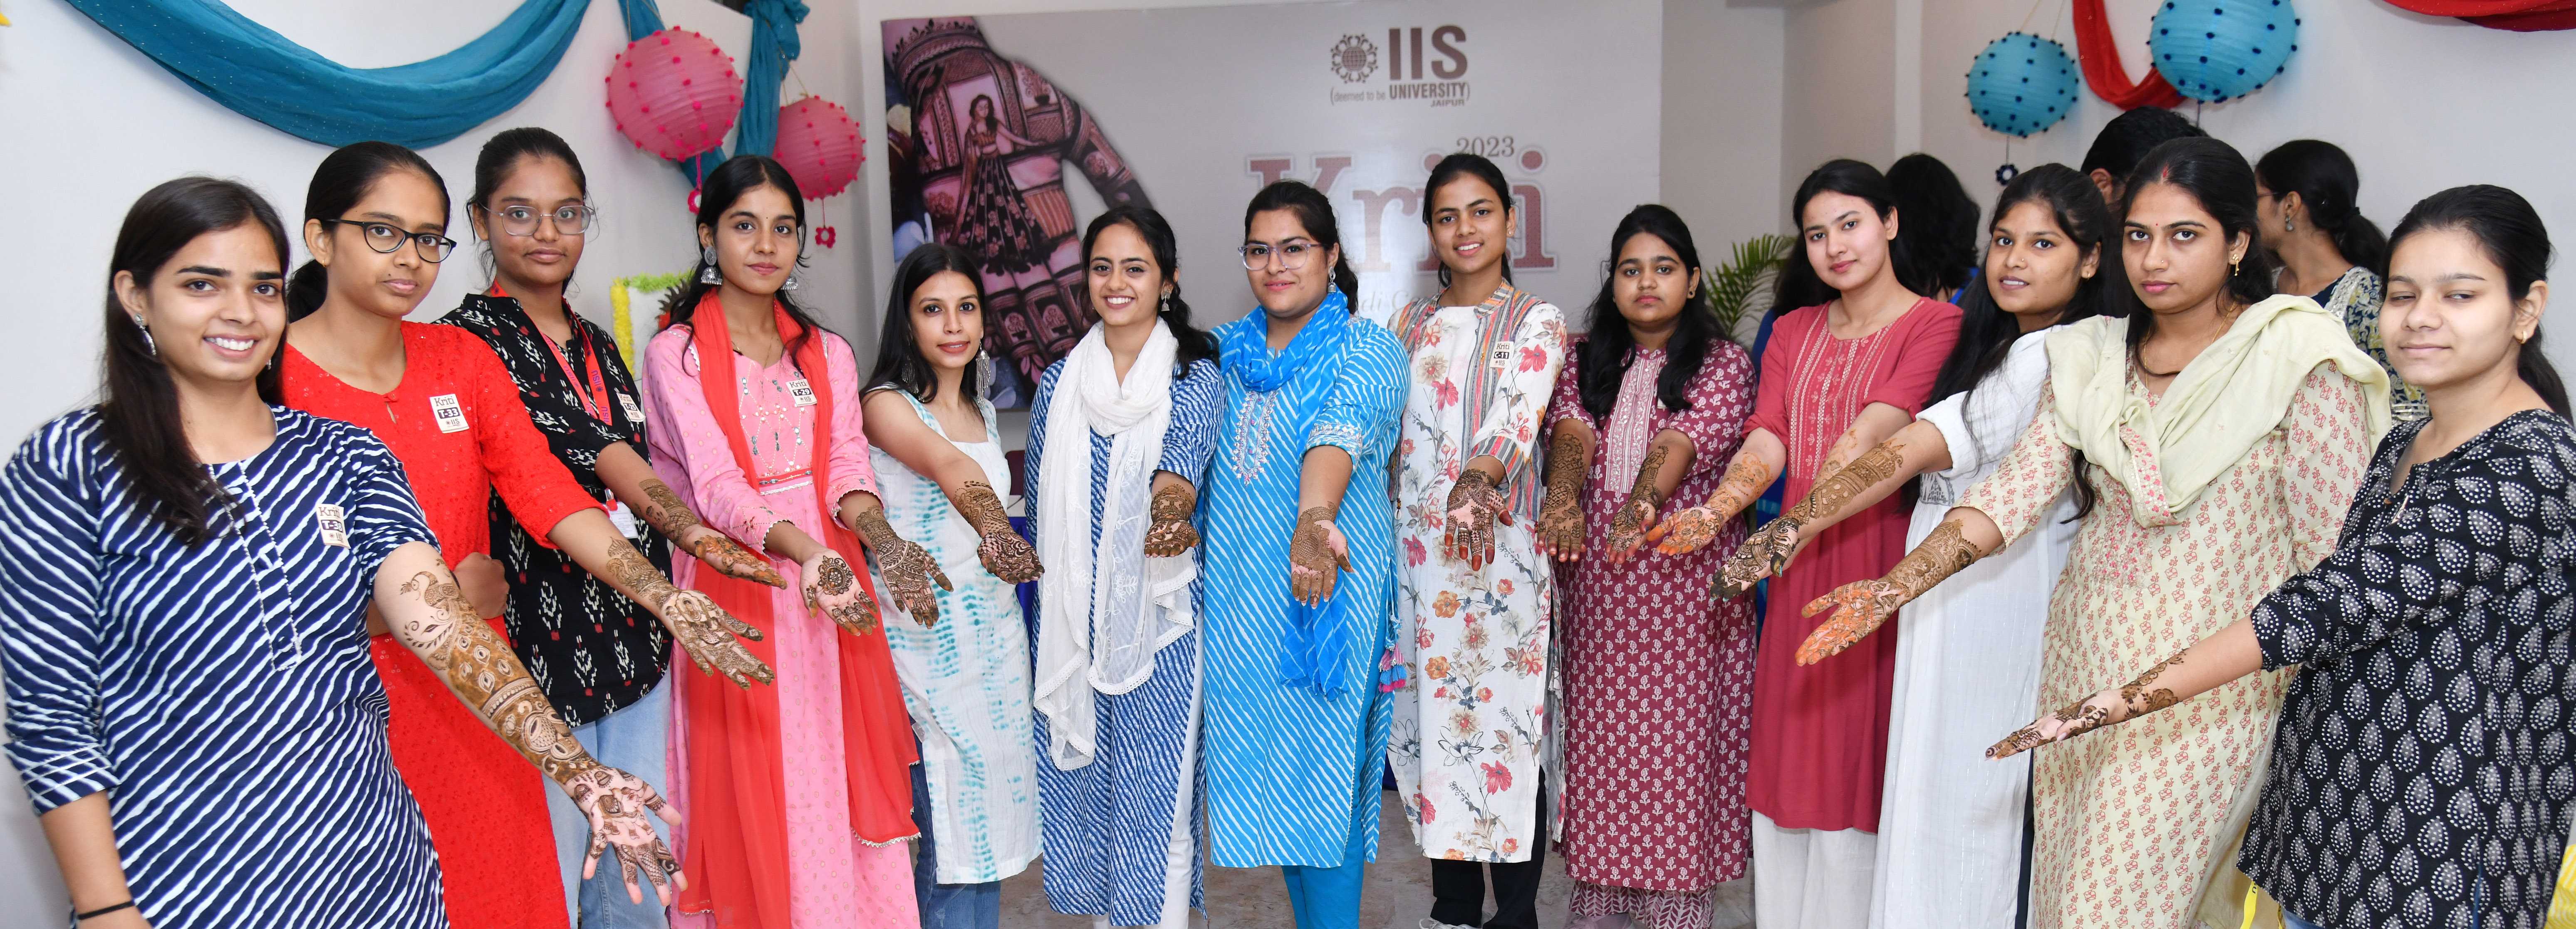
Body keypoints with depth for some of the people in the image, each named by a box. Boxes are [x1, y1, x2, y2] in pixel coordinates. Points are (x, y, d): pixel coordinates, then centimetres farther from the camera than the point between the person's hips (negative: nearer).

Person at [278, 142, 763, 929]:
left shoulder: (465, 361, 8)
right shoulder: (268, 377, -10)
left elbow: (552, 495, -4)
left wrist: (665, 597, -18)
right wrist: (443, 593, -12)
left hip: (474, 701, 5)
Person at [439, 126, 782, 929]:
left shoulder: (600, 348, 14)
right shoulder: (469, 340, -8)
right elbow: (579, 454, -20)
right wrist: (693, 532, -32)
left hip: (635, 649, 7)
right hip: (542, 652, -6)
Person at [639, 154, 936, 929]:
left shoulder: (827, 354, 12)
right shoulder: (675, 354, -3)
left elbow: (847, 467, 1)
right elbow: (715, 484, -15)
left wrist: (881, 538, -21)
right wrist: (803, 550, -32)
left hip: (832, 577, 4)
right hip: (735, 581, -4)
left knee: (841, 779, 7)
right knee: (753, 795, 2)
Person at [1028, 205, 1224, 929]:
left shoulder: (1195, 378, -3)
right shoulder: (1059, 382, 8)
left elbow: (1181, 475, -17)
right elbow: (1039, 504, 11)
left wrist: (1173, 513, -36)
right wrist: (1042, 615, 5)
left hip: (1159, 609, -4)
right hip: (1073, 614, 4)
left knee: (1158, 775, -1)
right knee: (1081, 771, 11)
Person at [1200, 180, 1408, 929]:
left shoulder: (1368, 352, -5)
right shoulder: (1225, 352, 13)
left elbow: (1338, 433, -25)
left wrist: (1315, 520, -41)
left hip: (1326, 584, -5)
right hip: (1237, 588, 5)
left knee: (1323, 763, -3)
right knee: (1264, 761, 10)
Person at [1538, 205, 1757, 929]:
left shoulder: (1724, 364, 2)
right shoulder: (1585, 362, 12)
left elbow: (1686, 438, -17)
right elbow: (1572, 432, -7)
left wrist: (1646, 500, -37)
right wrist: (1564, 497, -29)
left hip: (1686, 577, -3)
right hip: (1595, 576, 3)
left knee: (1679, 736, -1)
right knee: (1598, 733, 8)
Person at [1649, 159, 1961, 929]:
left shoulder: (1935, 324, -4)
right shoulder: (1794, 333, 15)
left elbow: (1872, 432, -18)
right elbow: (1767, 441, 1)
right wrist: (1713, 512, -18)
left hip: (1881, 555, -5)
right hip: (1798, 566, 6)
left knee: (1860, 751, 0)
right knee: (1789, 754, 10)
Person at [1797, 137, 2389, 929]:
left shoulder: (2297, 361, -6)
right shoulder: (2092, 358, 8)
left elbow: (2333, 550, -6)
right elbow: (2014, 490, 0)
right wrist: (1896, 587, -13)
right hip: (2084, 669, 5)